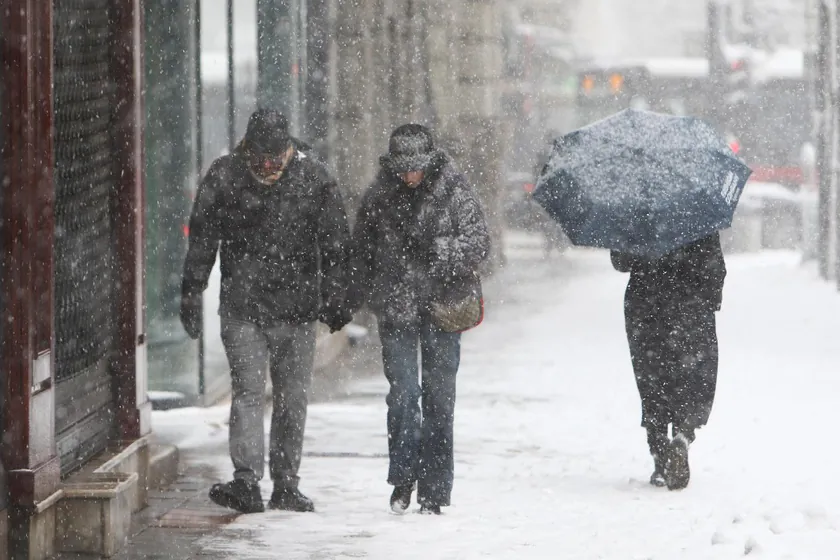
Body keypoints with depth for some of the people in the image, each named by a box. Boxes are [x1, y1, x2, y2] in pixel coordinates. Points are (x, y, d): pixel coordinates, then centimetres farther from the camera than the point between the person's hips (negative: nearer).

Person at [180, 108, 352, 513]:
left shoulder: (313, 180, 0)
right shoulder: (223, 177, -1)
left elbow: (335, 246, 6)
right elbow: (201, 241, 5)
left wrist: (336, 300, 2)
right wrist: (191, 296, 3)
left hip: (297, 310, 1)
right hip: (241, 309, -1)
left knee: (292, 399, 6)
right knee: (248, 392, -12)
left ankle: (286, 484, 13)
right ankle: (246, 481, -20)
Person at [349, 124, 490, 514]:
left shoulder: (454, 194, -2)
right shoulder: (378, 197, 4)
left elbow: (479, 244, -6)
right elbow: (361, 251, 13)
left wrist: (439, 250, -22)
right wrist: (363, 296, 5)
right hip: (395, 307, 1)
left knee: (439, 396, 3)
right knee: (402, 392, -9)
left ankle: (434, 490, 10)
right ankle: (403, 478, 4)